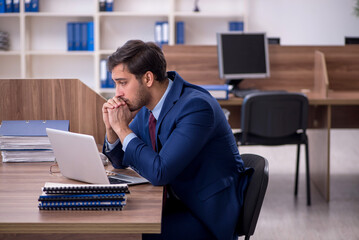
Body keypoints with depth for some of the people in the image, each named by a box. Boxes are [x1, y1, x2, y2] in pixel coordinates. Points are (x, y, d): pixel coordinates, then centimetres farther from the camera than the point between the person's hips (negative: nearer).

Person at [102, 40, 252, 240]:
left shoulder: (196, 107, -24)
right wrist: (112, 127, -6)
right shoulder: (147, 106, 2)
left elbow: (160, 172, -30)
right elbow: (121, 161, 13)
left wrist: (123, 129, -20)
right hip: (175, 203, 8)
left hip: (209, 217, -8)